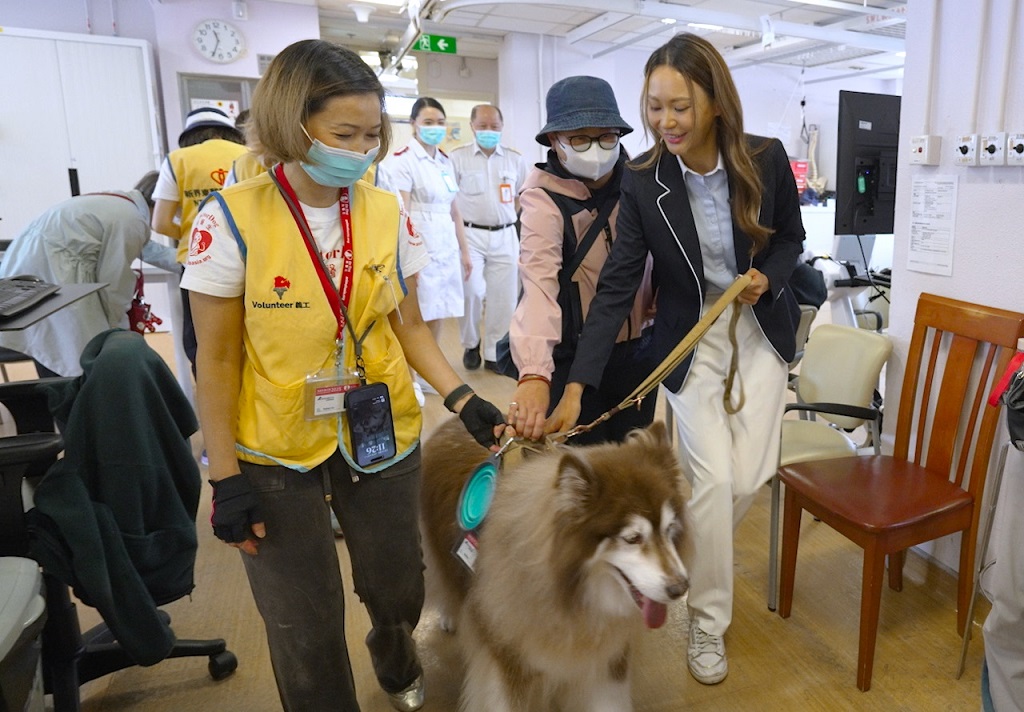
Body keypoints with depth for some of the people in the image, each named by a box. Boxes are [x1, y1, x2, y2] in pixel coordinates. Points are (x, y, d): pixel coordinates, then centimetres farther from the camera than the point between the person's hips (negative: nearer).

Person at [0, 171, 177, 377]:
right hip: (51, 276, -10)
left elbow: (145, 248, 31)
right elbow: (113, 280, -11)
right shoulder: (132, 220, -13)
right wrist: (120, 332, 1)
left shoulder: (118, 201, 16)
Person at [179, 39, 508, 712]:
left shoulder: (388, 213, -4)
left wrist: (463, 398, -11)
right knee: (307, 630, 11)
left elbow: (410, 325, 3)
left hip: (384, 438, 3)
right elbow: (218, 358, -7)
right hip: (276, 454, -2)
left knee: (398, 592, 19)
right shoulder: (232, 219, -13)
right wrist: (225, 476, -7)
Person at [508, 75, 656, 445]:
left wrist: (654, 297, -4)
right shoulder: (544, 199, -17)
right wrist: (534, 374, -47)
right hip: (572, 359, -5)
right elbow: (539, 283, -34)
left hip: (635, 352, 5)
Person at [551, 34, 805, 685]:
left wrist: (768, 277, -16)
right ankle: (708, 624, 15)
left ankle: (696, 548, 35)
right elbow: (616, 287, -19)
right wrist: (576, 387, -26)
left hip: (760, 327, 2)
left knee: (751, 474, -1)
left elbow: (791, 236, 7)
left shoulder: (767, 159, -11)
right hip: (690, 337, -2)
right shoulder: (644, 181, -15)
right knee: (712, 478, -6)